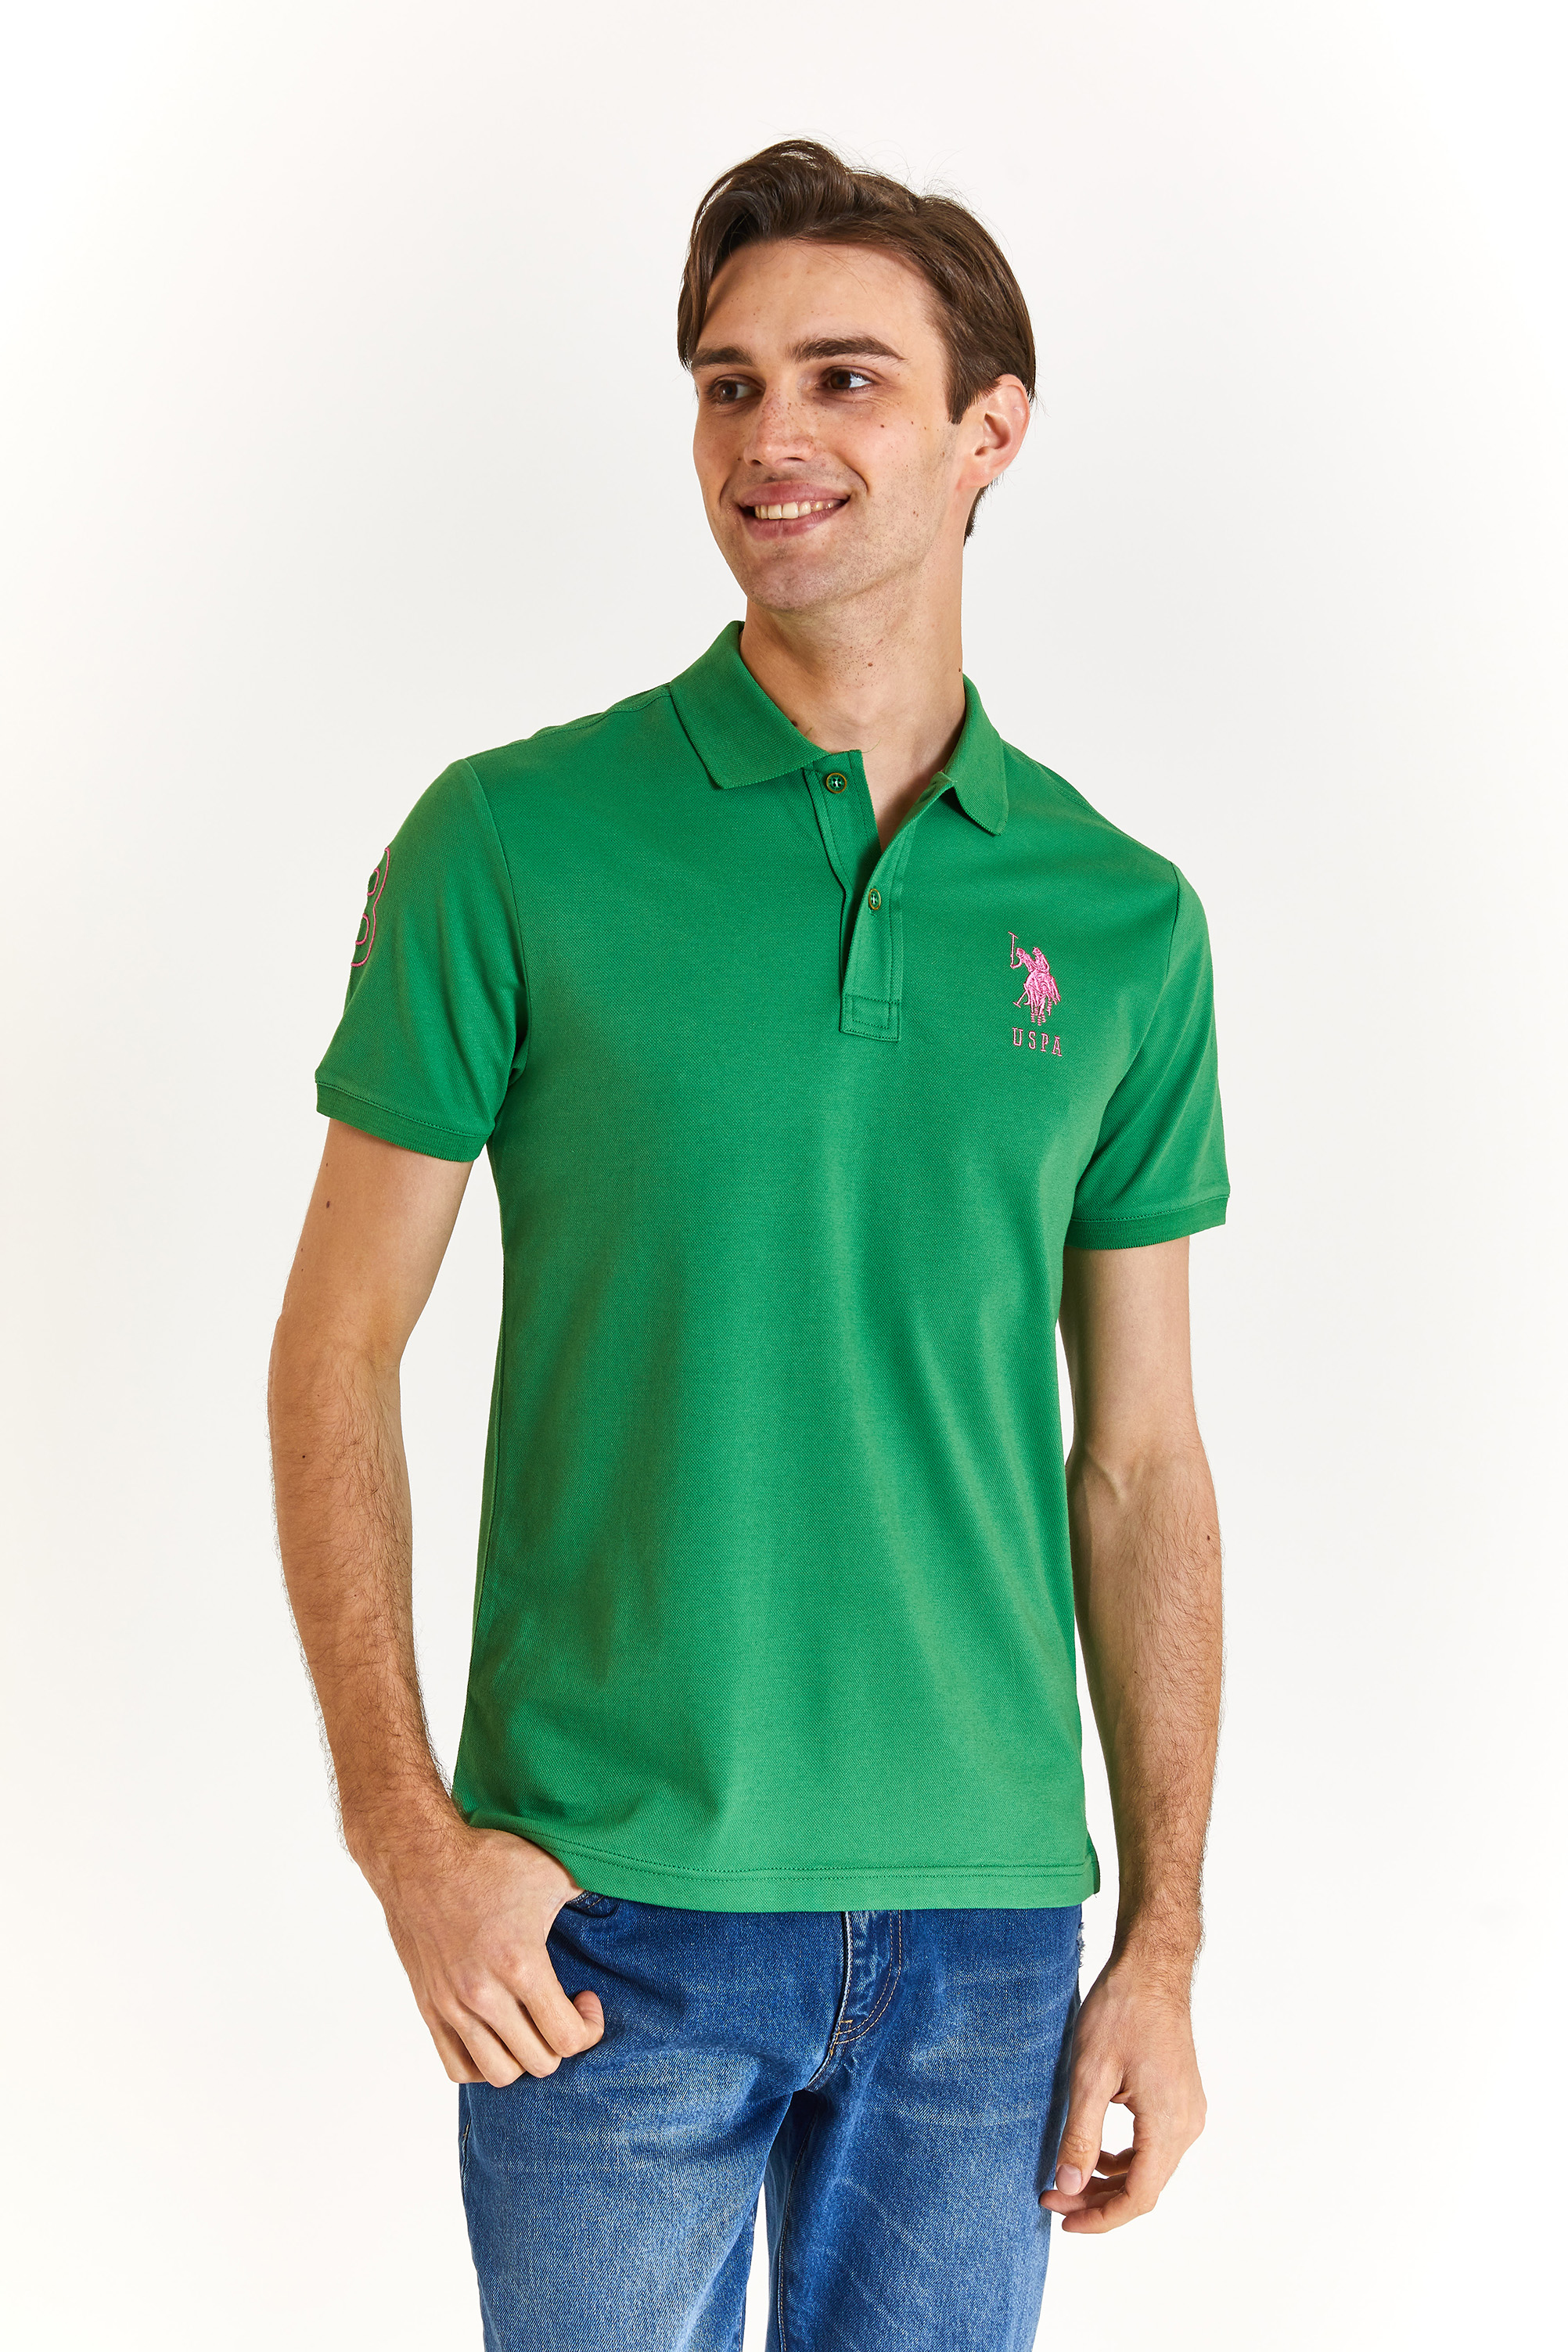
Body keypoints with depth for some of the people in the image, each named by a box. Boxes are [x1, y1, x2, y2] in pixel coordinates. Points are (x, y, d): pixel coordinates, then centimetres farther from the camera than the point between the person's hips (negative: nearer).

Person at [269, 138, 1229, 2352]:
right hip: (607, 1914, -2)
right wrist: (404, 1825, -11)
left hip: (985, 1917, 3)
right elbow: (340, 1348, -3)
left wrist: (1163, 1944, 4)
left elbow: (1137, 1461, 6)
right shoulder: (515, 845, -5)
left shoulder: (1122, 922, 3)